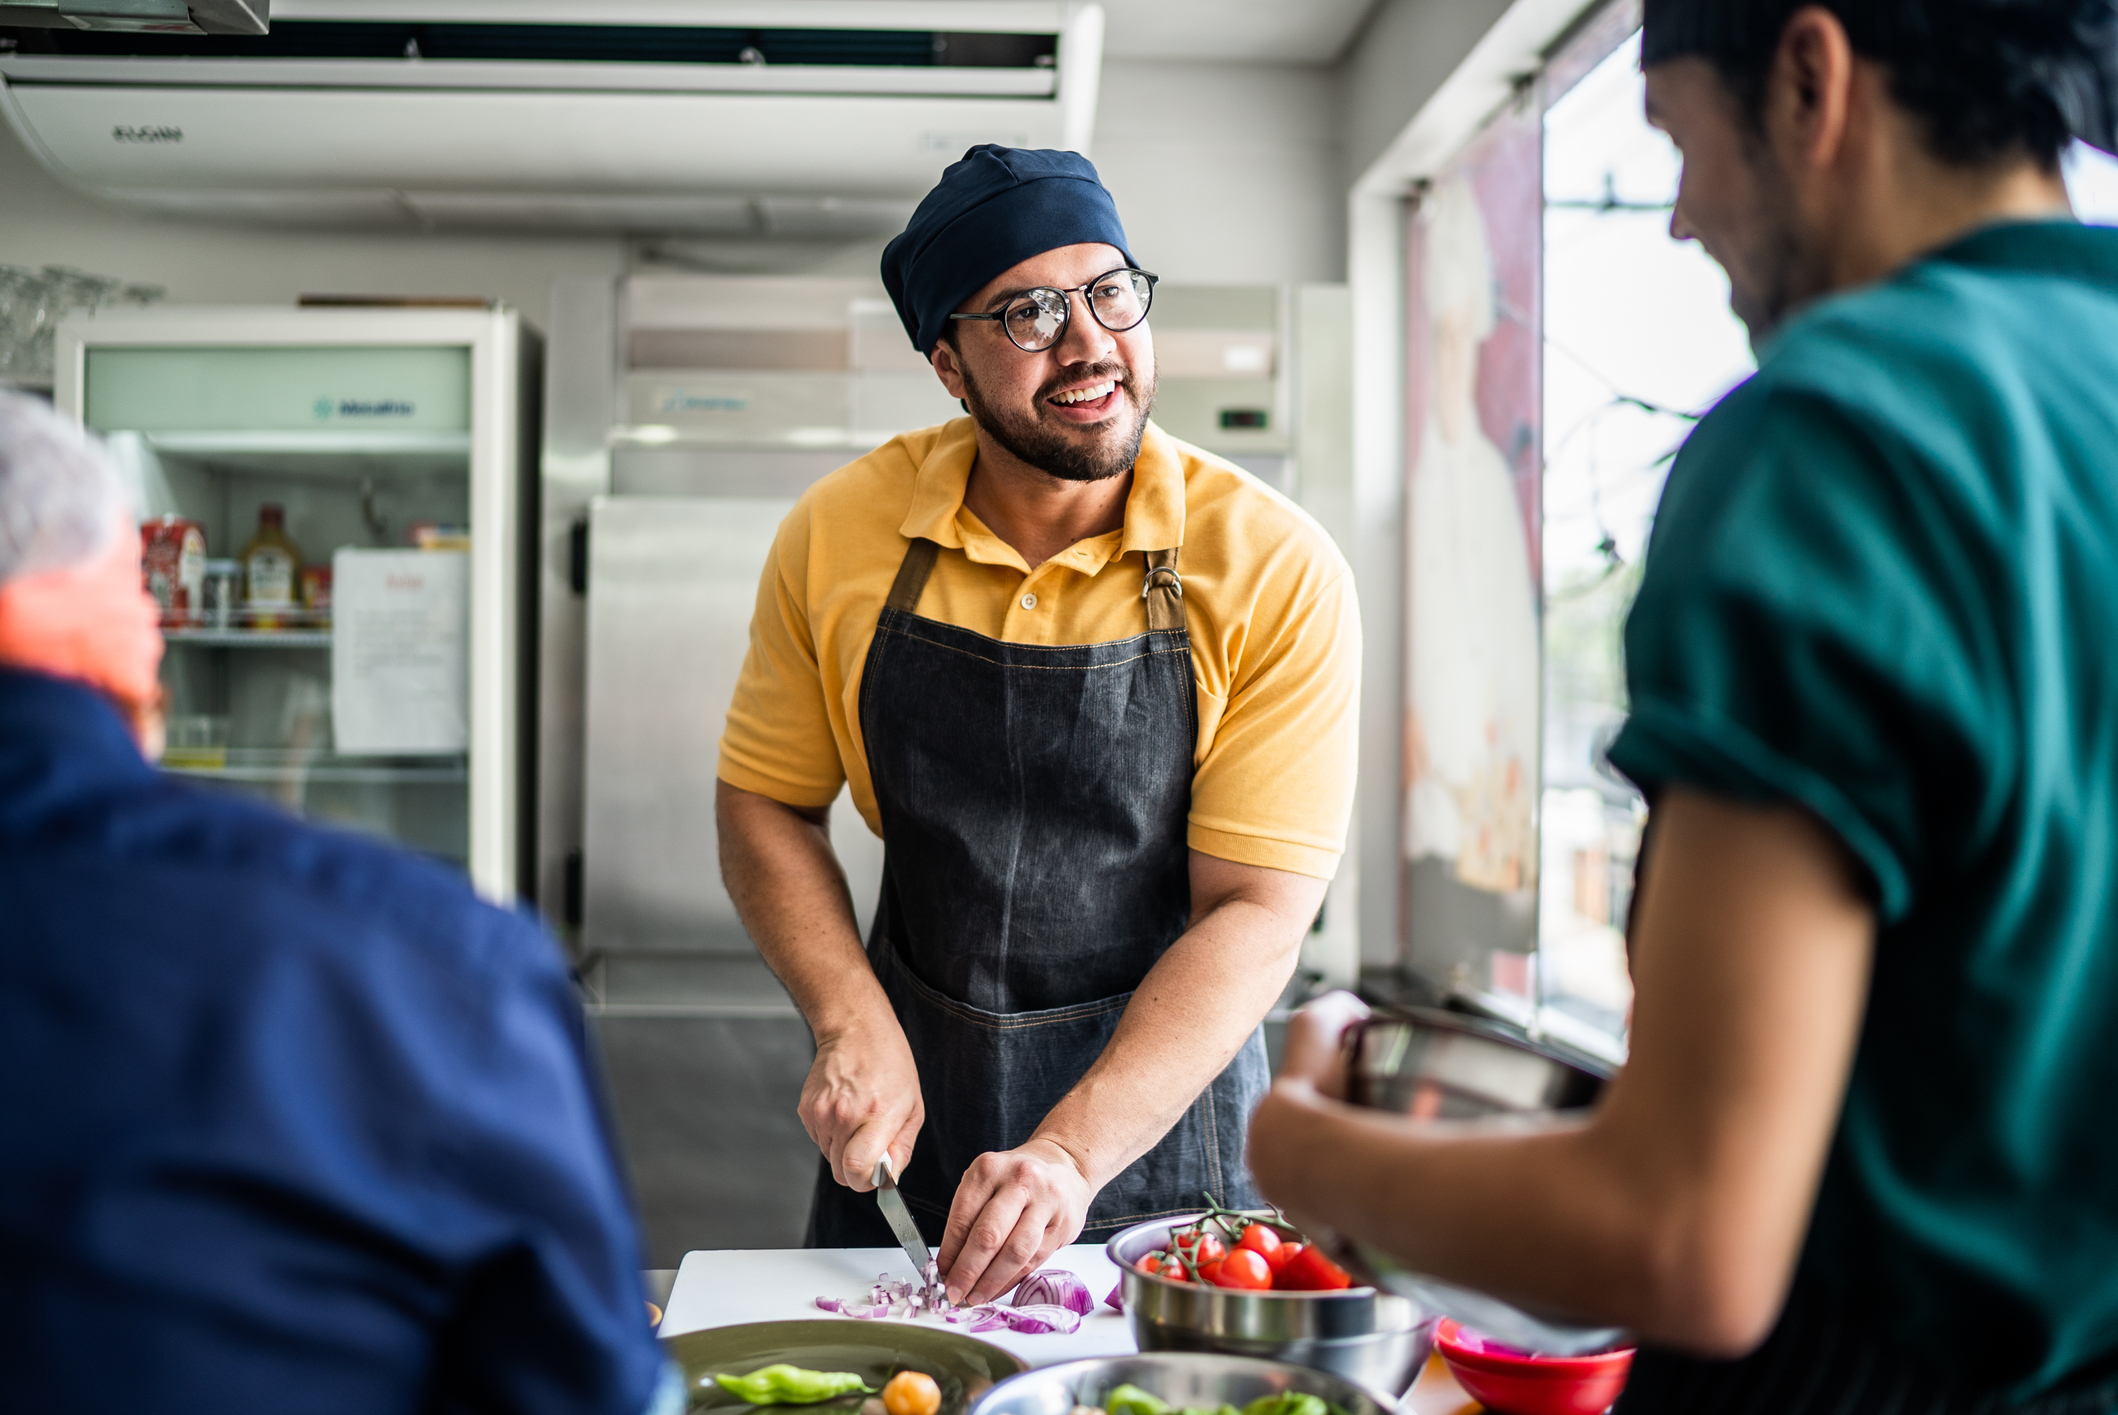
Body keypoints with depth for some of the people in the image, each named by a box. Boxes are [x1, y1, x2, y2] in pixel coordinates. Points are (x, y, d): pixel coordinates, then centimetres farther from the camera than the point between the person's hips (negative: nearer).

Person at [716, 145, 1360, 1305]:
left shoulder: (1275, 571, -18)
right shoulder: (837, 535, -9)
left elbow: (1255, 909, -19)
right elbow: (766, 804, 1)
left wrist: (1073, 1152, -28)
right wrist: (853, 1024, -14)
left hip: (1159, 1104, -2)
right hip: (908, 1109, 3)